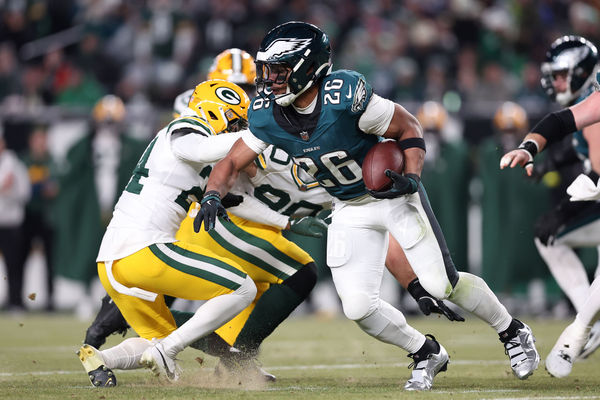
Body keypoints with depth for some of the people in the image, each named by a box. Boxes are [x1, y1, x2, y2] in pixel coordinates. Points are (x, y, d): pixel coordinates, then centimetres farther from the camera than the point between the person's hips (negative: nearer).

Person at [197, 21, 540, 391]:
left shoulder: (344, 96, -29)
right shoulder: (267, 115, -13)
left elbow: (409, 129, -17)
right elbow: (232, 164, -1)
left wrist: (411, 178, -32)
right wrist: (213, 196, -22)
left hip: (395, 194, -5)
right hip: (350, 211, 5)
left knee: (442, 284, -12)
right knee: (358, 307, -7)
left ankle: (514, 333, 14)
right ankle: (427, 354, 19)